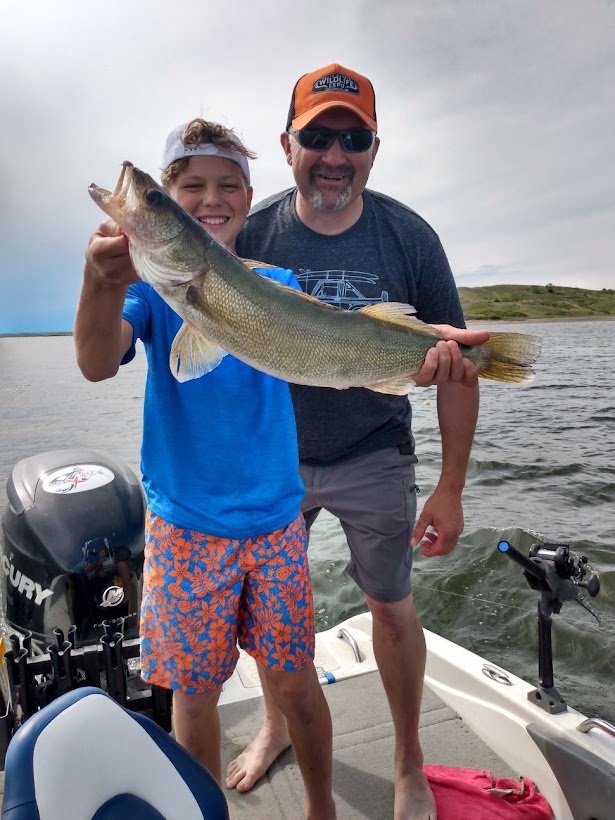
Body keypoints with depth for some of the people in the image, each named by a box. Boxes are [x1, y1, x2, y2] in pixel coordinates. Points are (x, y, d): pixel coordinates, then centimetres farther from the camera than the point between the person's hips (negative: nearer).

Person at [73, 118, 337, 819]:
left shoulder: (276, 283, 3)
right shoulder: (152, 282, -3)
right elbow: (97, 364, -21)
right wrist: (105, 280, -43)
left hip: (275, 517, 2)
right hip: (186, 524, -1)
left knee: (295, 682, 12)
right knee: (194, 691, 12)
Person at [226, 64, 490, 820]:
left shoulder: (409, 236, -11)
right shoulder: (252, 233, -8)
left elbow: (458, 364, -9)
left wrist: (451, 489, -11)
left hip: (373, 457, -1)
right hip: (273, 454, 2)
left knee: (393, 608, 10)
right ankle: (276, 726, 46)